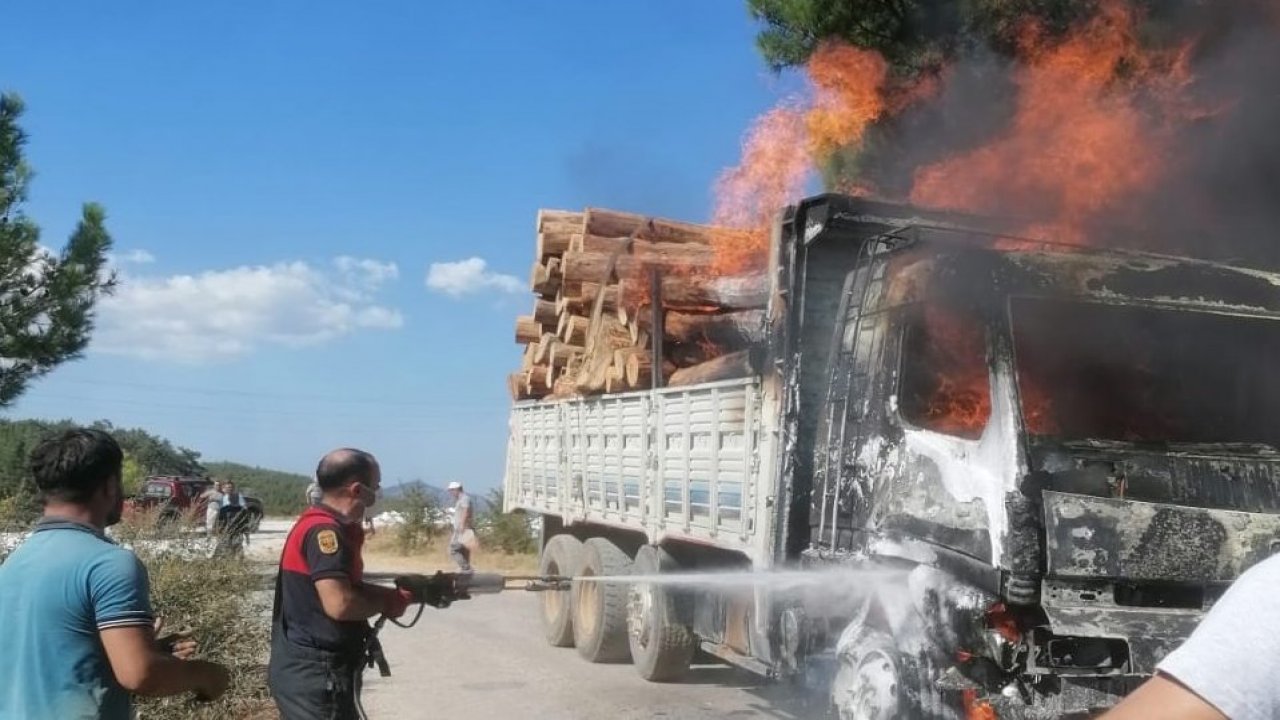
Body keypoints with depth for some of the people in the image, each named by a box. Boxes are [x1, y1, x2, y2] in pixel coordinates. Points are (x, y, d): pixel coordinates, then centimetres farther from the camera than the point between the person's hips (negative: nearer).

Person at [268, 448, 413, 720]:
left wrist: (398, 593, 7)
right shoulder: (323, 531, -20)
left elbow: (350, 587, 18)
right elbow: (339, 603, -28)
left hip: (311, 671, 10)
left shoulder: (332, 528, 11)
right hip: (314, 676, -10)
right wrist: (387, 603, -11)